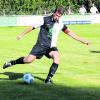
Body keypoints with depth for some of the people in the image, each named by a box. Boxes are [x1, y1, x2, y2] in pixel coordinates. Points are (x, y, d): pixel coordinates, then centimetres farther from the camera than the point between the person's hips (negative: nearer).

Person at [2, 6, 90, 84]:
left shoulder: (61, 24, 4)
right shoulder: (45, 20, -7)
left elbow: (69, 32, 15)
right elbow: (33, 27, -1)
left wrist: (82, 40, 14)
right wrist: (22, 34, 3)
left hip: (51, 47, 3)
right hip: (41, 45, -3)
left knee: (56, 56, -28)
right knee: (29, 60, -14)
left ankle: (49, 78, -20)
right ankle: (13, 62, 16)